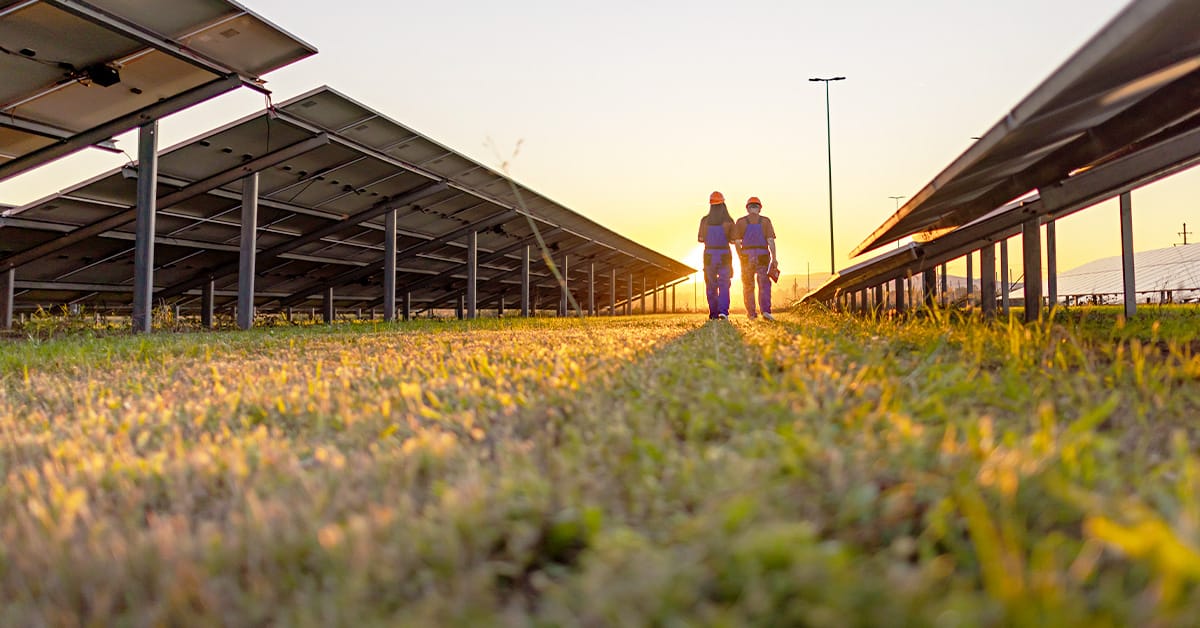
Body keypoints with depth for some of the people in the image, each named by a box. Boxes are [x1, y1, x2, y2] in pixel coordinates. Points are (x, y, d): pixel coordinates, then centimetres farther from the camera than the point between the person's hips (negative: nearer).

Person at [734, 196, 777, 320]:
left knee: (748, 286, 12)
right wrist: (774, 258, -4)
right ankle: (765, 310, -14)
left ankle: (751, 313, 16)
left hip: (746, 256, 1)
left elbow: (736, 241, -2)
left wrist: (740, 257, 9)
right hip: (763, 256, -1)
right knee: (764, 285, 2)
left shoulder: (741, 221, 2)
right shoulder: (765, 221, 2)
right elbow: (771, 240, -6)